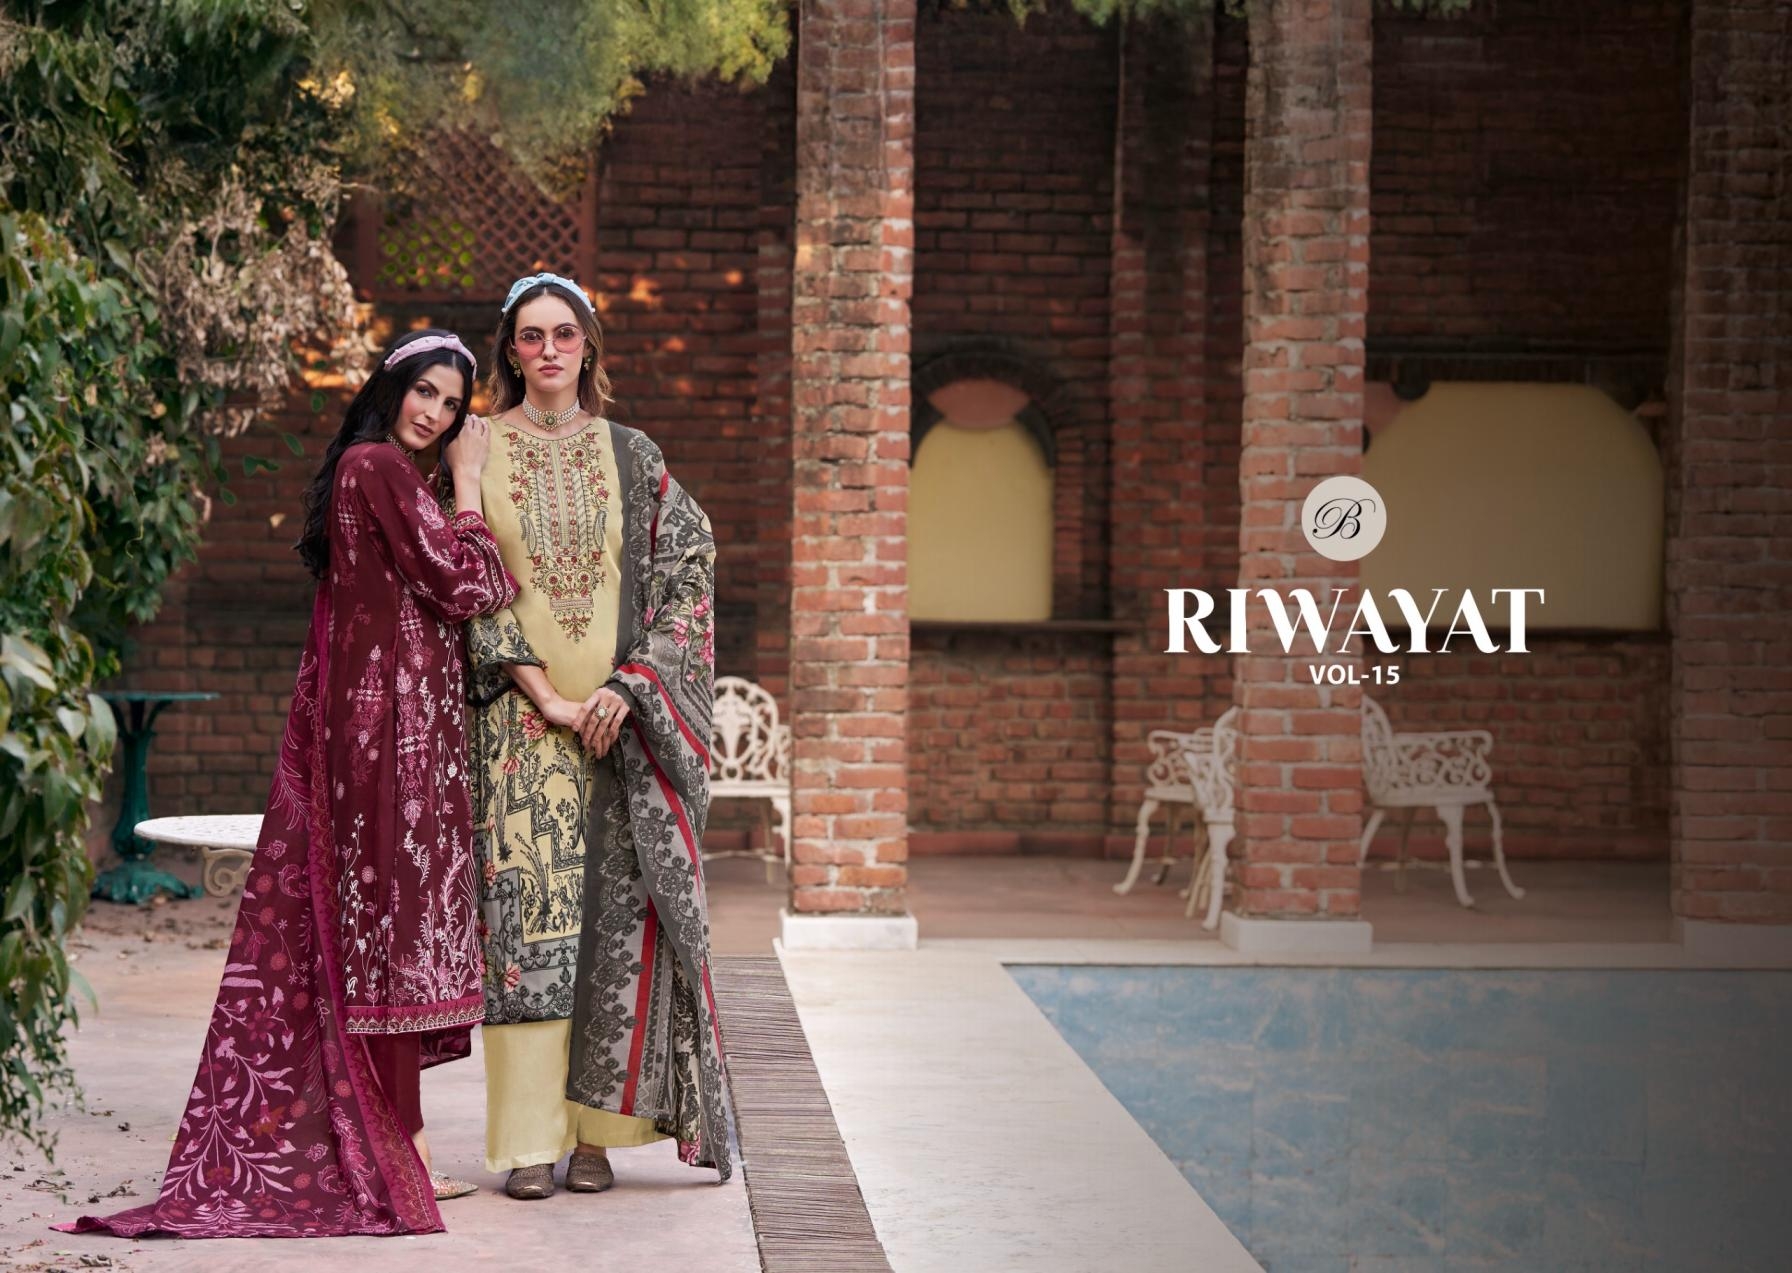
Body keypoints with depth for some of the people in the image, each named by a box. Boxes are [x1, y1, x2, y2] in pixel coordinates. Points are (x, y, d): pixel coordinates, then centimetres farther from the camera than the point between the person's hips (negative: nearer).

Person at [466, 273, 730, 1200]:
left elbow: (689, 569, 5)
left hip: (620, 715, 2)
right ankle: (530, 1139, -3)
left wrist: (629, 683, -8)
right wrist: (543, 695, -10)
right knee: (527, 909, -6)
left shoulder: (630, 457, 9)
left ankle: (595, 1128, 5)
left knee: (616, 911, -2)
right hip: (519, 717, -1)